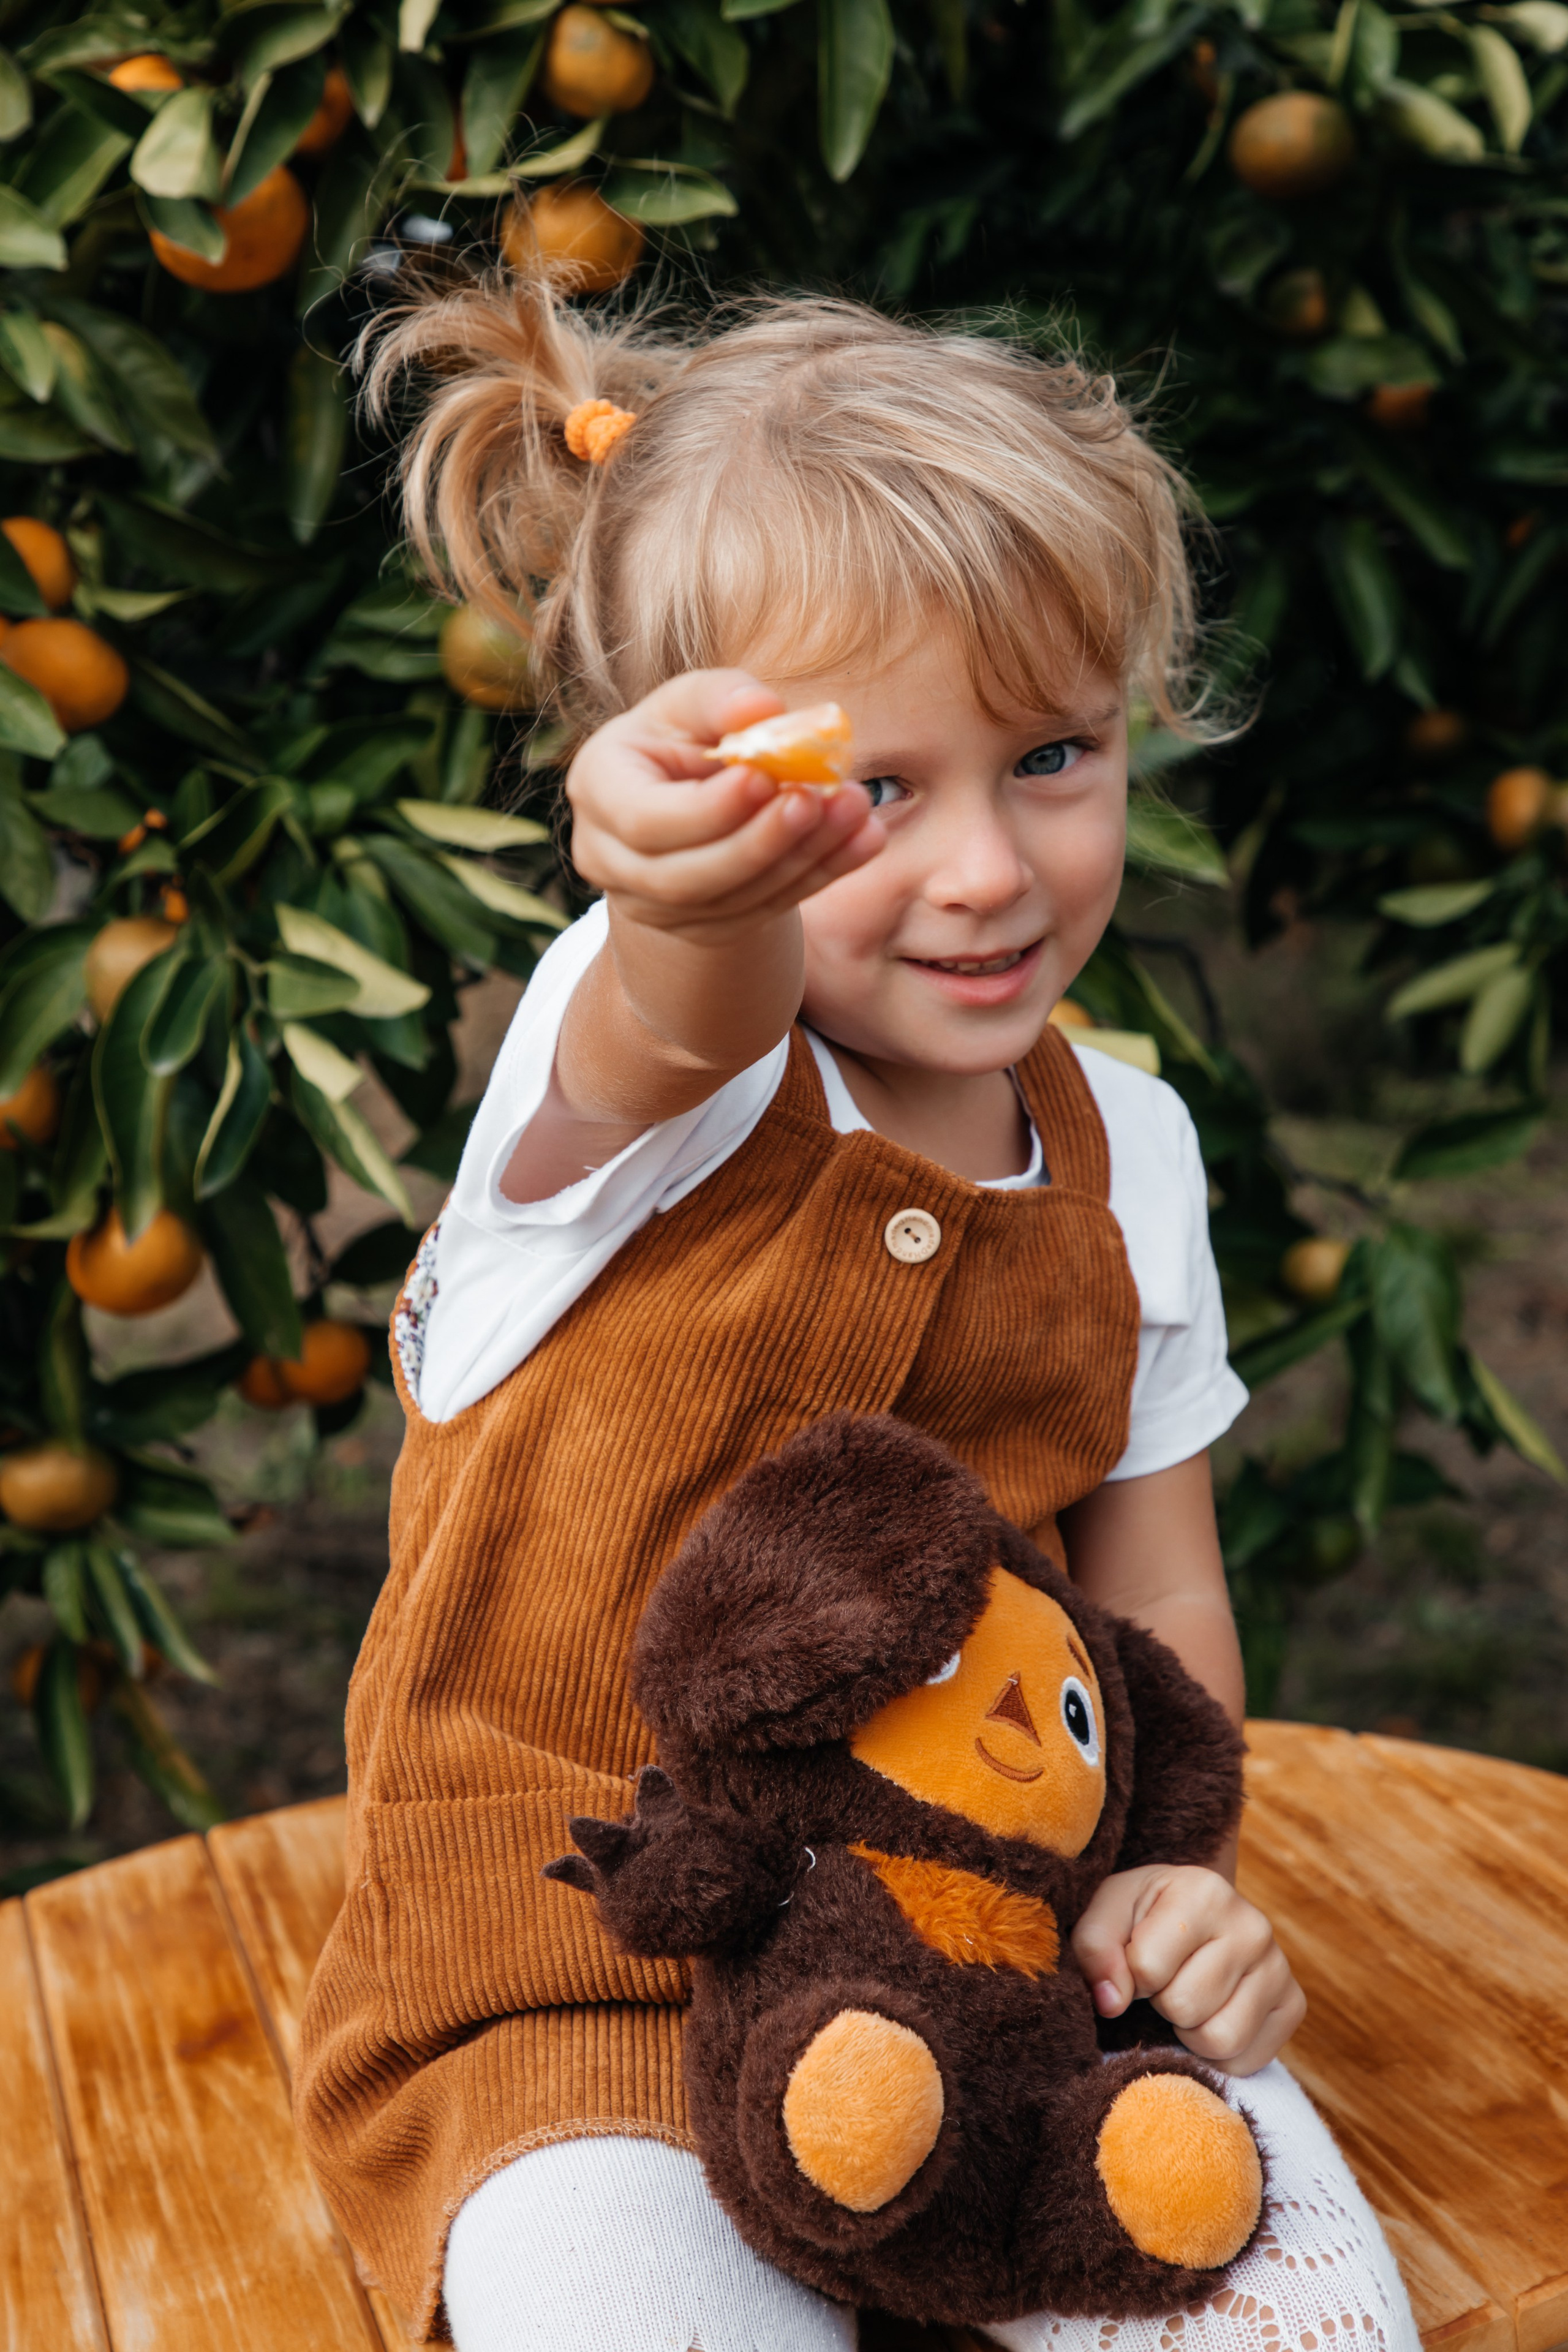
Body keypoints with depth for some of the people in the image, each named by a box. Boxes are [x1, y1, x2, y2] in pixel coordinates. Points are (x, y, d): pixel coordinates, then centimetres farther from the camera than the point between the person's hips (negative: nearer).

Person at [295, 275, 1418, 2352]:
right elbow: (678, 1043, -43)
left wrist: (1170, 1867, -11)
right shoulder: (632, 1081, -16)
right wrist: (694, 905, -66)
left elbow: (1155, 1582, 6)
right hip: (576, 1991, -3)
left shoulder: (1126, 1153, 0)